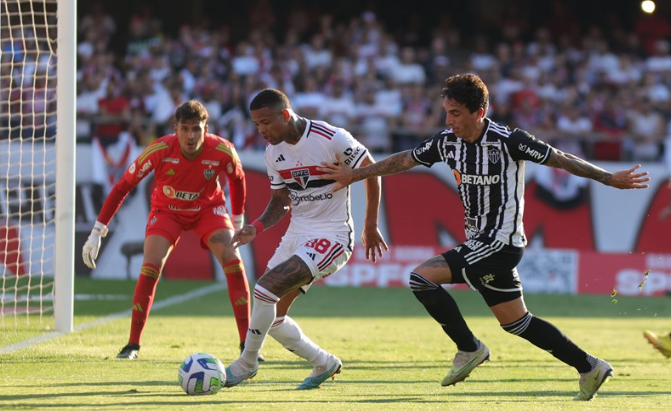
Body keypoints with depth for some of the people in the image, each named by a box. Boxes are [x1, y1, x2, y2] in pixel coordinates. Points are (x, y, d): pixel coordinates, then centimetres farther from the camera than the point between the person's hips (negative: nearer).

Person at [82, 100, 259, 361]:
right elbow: (123, 187, -20)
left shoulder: (223, 151, -26)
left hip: (208, 208, 1)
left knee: (233, 262, -19)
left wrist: (238, 219, 7)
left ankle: (247, 345, -13)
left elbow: (237, 179, -1)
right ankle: (133, 344, -7)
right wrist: (97, 232, -22)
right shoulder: (159, 150, -30)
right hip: (166, 210, -1)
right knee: (150, 268, -21)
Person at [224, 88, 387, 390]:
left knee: (265, 289, -23)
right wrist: (257, 227, -6)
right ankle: (324, 364, 25)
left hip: (332, 237, -8)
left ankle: (246, 363, -6)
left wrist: (371, 227, -1)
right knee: (272, 318, 5)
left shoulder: (333, 139, -18)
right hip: (296, 235, 8)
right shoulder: (273, 152, 3)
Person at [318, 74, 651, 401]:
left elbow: (561, 160, -9)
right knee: (516, 322, 13)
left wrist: (610, 179, -8)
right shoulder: (447, 142, 3)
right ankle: (589, 368, 23)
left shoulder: (508, 141, -17)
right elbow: (403, 161, 16)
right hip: (478, 244, 8)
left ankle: (469, 348, -2)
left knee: (421, 278, -16)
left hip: (501, 242, -8)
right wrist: (353, 175, 18)